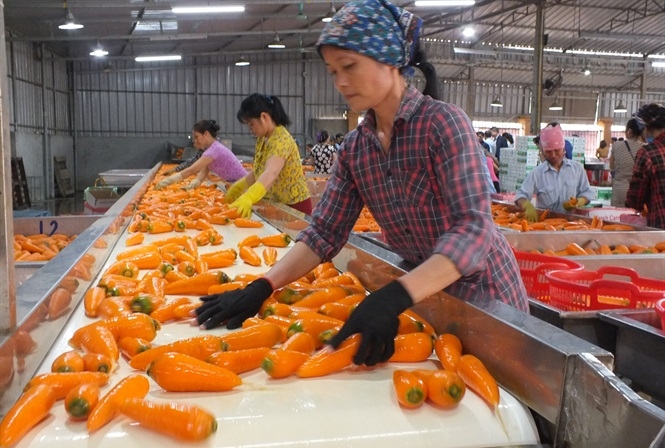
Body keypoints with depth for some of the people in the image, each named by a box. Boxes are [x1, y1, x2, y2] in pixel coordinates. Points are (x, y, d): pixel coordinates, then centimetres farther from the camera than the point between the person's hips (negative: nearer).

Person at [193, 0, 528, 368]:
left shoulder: (443, 122, -21)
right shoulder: (354, 147, -4)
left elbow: (473, 229, -30)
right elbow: (324, 232, -6)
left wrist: (394, 297, -43)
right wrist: (262, 287, -20)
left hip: (481, 298, -4)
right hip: (423, 296, 5)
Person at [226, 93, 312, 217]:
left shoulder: (281, 140, -23)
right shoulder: (263, 139, 6)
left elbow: (271, 173, -39)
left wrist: (248, 198, -53)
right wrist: (238, 187, 2)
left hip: (294, 207, -8)